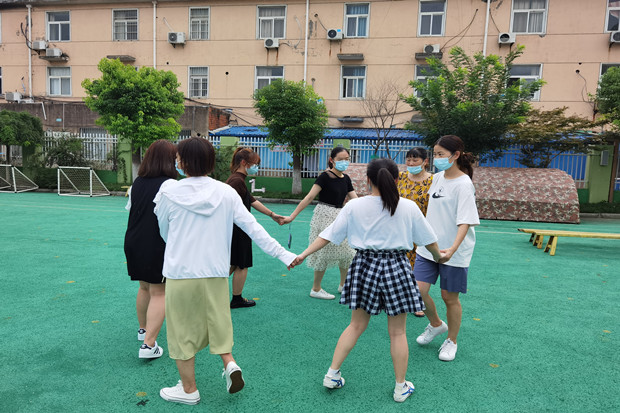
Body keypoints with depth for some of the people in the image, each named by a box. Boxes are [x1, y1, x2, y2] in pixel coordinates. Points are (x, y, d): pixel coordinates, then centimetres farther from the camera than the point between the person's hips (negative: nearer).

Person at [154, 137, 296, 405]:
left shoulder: (169, 192, -8)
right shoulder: (226, 192, -4)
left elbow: (165, 233, 5)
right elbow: (253, 228, -7)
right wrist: (282, 254, -3)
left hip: (180, 273, -2)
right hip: (216, 272, 2)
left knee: (183, 328, 12)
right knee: (217, 320, 22)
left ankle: (189, 390, 25)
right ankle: (230, 363, 6)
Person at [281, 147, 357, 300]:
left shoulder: (346, 179, 8)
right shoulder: (325, 177, -12)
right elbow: (309, 197, -17)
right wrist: (291, 216, -22)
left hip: (339, 217, 7)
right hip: (324, 217, -7)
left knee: (346, 251, 12)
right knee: (324, 252, -3)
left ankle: (343, 285, 31)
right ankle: (315, 290, 13)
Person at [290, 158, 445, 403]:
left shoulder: (354, 206, -4)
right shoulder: (408, 207, -5)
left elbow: (328, 235, -3)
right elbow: (428, 240, 6)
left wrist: (303, 254, 6)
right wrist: (438, 257, 25)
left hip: (365, 266, 2)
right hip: (396, 267, -1)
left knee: (357, 325, 17)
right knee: (397, 332, 12)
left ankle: (332, 374, 22)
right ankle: (401, 387, 26)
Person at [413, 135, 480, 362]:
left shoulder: (463, 185, -16)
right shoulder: (437, 177, 6)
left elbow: (465, 221, -24)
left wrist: (453, 248, -37)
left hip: (453, 252, -6)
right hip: (428, 247, 6)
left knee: (450, 297, 7)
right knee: (418, 290, 0)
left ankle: (451, 341, 30)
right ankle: (435, 325, 29)